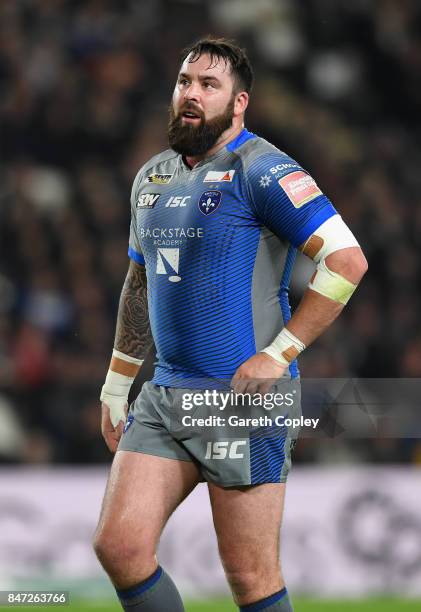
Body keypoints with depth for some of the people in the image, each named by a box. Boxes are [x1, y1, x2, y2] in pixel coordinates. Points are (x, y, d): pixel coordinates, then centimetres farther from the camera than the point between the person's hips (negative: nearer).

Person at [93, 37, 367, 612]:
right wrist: (117, 385, 24)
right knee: (118, 546, -3)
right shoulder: (152, 177, 15)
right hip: (166, 393, 7)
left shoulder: (260, 170, -10)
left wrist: (279, 354, -17)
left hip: (243, 397, -7)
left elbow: (346, 260, -16)